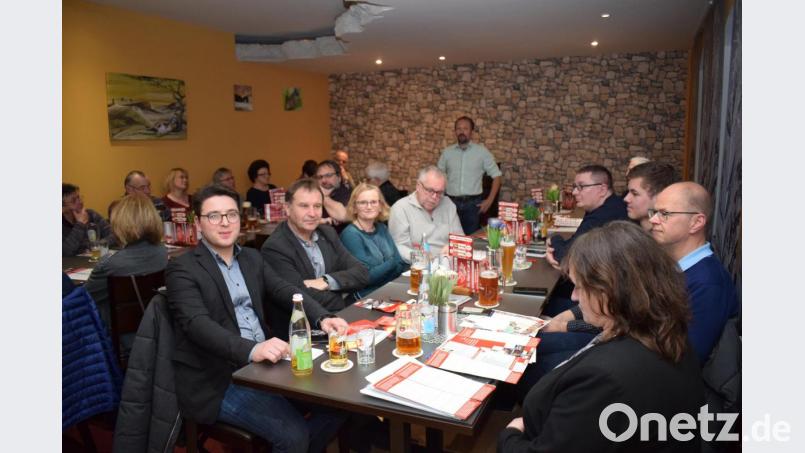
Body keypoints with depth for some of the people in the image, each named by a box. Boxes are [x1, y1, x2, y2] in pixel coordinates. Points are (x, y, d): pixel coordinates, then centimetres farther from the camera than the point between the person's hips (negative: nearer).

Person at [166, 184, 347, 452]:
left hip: (263, 364, 6)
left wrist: (320, 319, -18)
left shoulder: (252, 258, 13)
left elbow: (285, 291, 3)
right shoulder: (182, 269, -8)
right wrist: (251, 350, -39)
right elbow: (198, 324, -22)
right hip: (218, 380, -6)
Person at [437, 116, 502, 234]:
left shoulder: (482, 151, 1)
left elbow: (496, 175, 4)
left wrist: (489, 200, -3)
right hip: (451, 202, 1)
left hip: (473, 203, -1)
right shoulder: (447, 152, 7)